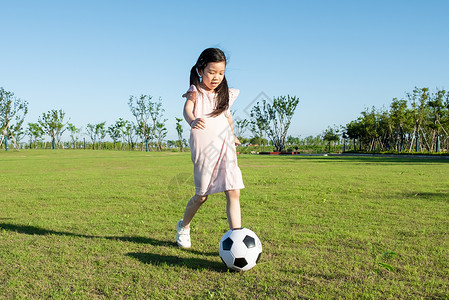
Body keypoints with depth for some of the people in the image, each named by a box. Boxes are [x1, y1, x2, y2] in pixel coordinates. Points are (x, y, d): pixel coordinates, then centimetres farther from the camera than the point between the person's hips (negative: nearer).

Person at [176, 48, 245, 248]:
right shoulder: (195, 92, -4)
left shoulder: (225, 94, 11)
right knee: (202, 196, 9)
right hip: (204, 151, -4)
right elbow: (187, 109, -25)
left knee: (234, 193, -8)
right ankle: (183, 226, 37)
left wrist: (232, 136, 40)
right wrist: (192, 121, -47)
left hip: (225, 149, 4)